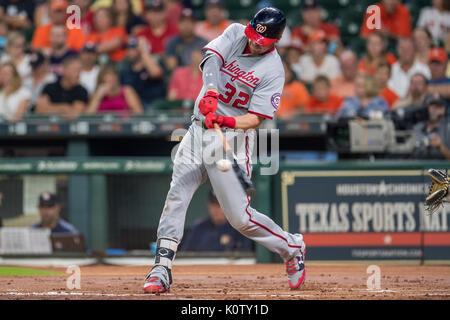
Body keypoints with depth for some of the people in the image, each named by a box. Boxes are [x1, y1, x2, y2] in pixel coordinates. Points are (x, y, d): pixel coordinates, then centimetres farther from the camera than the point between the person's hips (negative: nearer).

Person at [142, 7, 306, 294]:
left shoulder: (273, 71, -11)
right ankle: (162, 270, -9)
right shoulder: (235, 33, 1)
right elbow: (212, 58, -17)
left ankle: (292, 248, 18)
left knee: (239, 216, -6)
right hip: (199, 130, 5)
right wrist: (210, 91, -35)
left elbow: (256, 119, -15)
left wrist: (226, 121, -35)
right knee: (176, 196, -8)